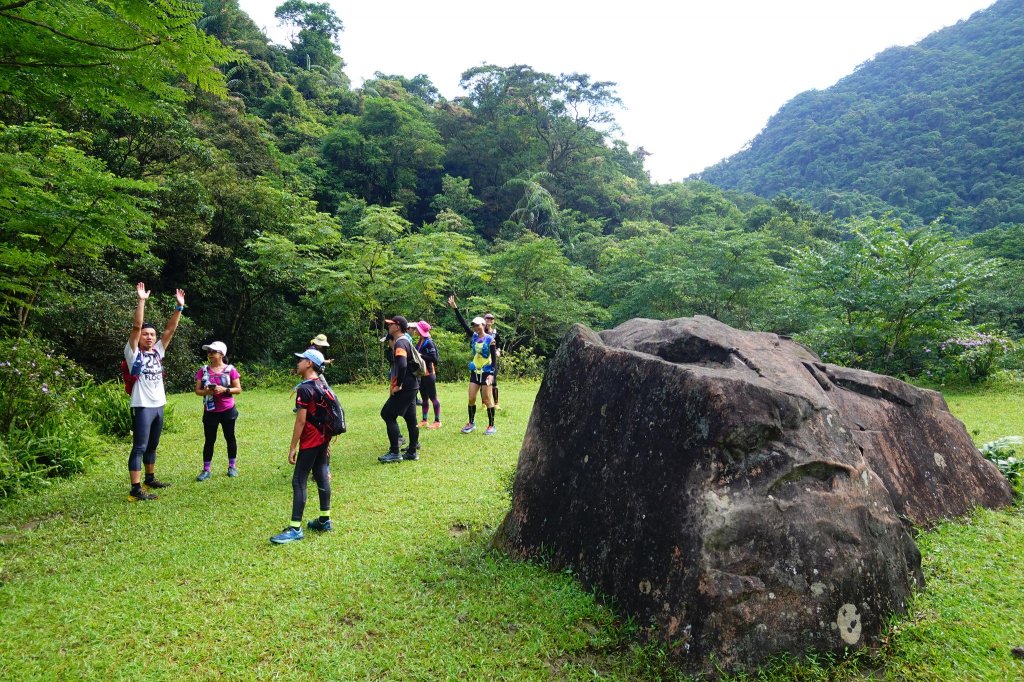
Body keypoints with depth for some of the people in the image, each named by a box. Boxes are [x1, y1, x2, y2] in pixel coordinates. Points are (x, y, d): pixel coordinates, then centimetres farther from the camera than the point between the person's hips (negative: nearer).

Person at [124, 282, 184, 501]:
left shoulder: (158, 351, 11)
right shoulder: (133, 352, -4)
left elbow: (171, 329, 7)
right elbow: (136, 326, -16)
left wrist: (179, 307, -1)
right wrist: (141, 301, -22)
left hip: (158, 406, 7)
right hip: (142, 407, -7)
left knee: (152, 446, 18)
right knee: (139, 447, -7)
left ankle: (150, 479, 31)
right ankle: (135, 489, -5)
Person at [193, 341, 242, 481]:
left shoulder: (230, 369, -5)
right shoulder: (203, 370, 1)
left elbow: (238, 389, -4)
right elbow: (197, 391, 2)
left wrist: (224, 389, -20)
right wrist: (206, 392, -19)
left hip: (228, 411, -1)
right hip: (210, 412, 1)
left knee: (230, 438, 10)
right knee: (210, 440, 6)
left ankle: (232, 466, 22)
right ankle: (206, 470, 12)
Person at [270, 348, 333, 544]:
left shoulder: (304, 389, -17)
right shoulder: (322, 385, 9)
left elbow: (300, 421, -19)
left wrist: (292, 447, -14)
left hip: (310, 442, -9)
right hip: (323, 438, 9)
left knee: (299, 482, -5)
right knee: (322, 477, 15)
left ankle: (295, 529, -4)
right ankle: (325, 520, 22)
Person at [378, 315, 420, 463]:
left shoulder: (400, 343, -15)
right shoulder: (406, 340, 17)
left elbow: (402, 365, -30)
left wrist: (398, 385, -21)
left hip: (404, 388, -10)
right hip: (411, 386, 10)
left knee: (388, 415, -6)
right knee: (410, 418, 11)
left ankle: (394, 453, -5)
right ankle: (412, 451, 17)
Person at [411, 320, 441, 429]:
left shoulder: (429, 342, -15)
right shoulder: (420, 342, 10)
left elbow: (434, 359, -20)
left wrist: (421, 356, -21)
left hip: (429, 374, -8)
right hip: (421, 374, 8)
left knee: (433, 397, -1)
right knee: (424, 398, 13)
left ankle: (437, 421, 5)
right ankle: (424, 421, 21)